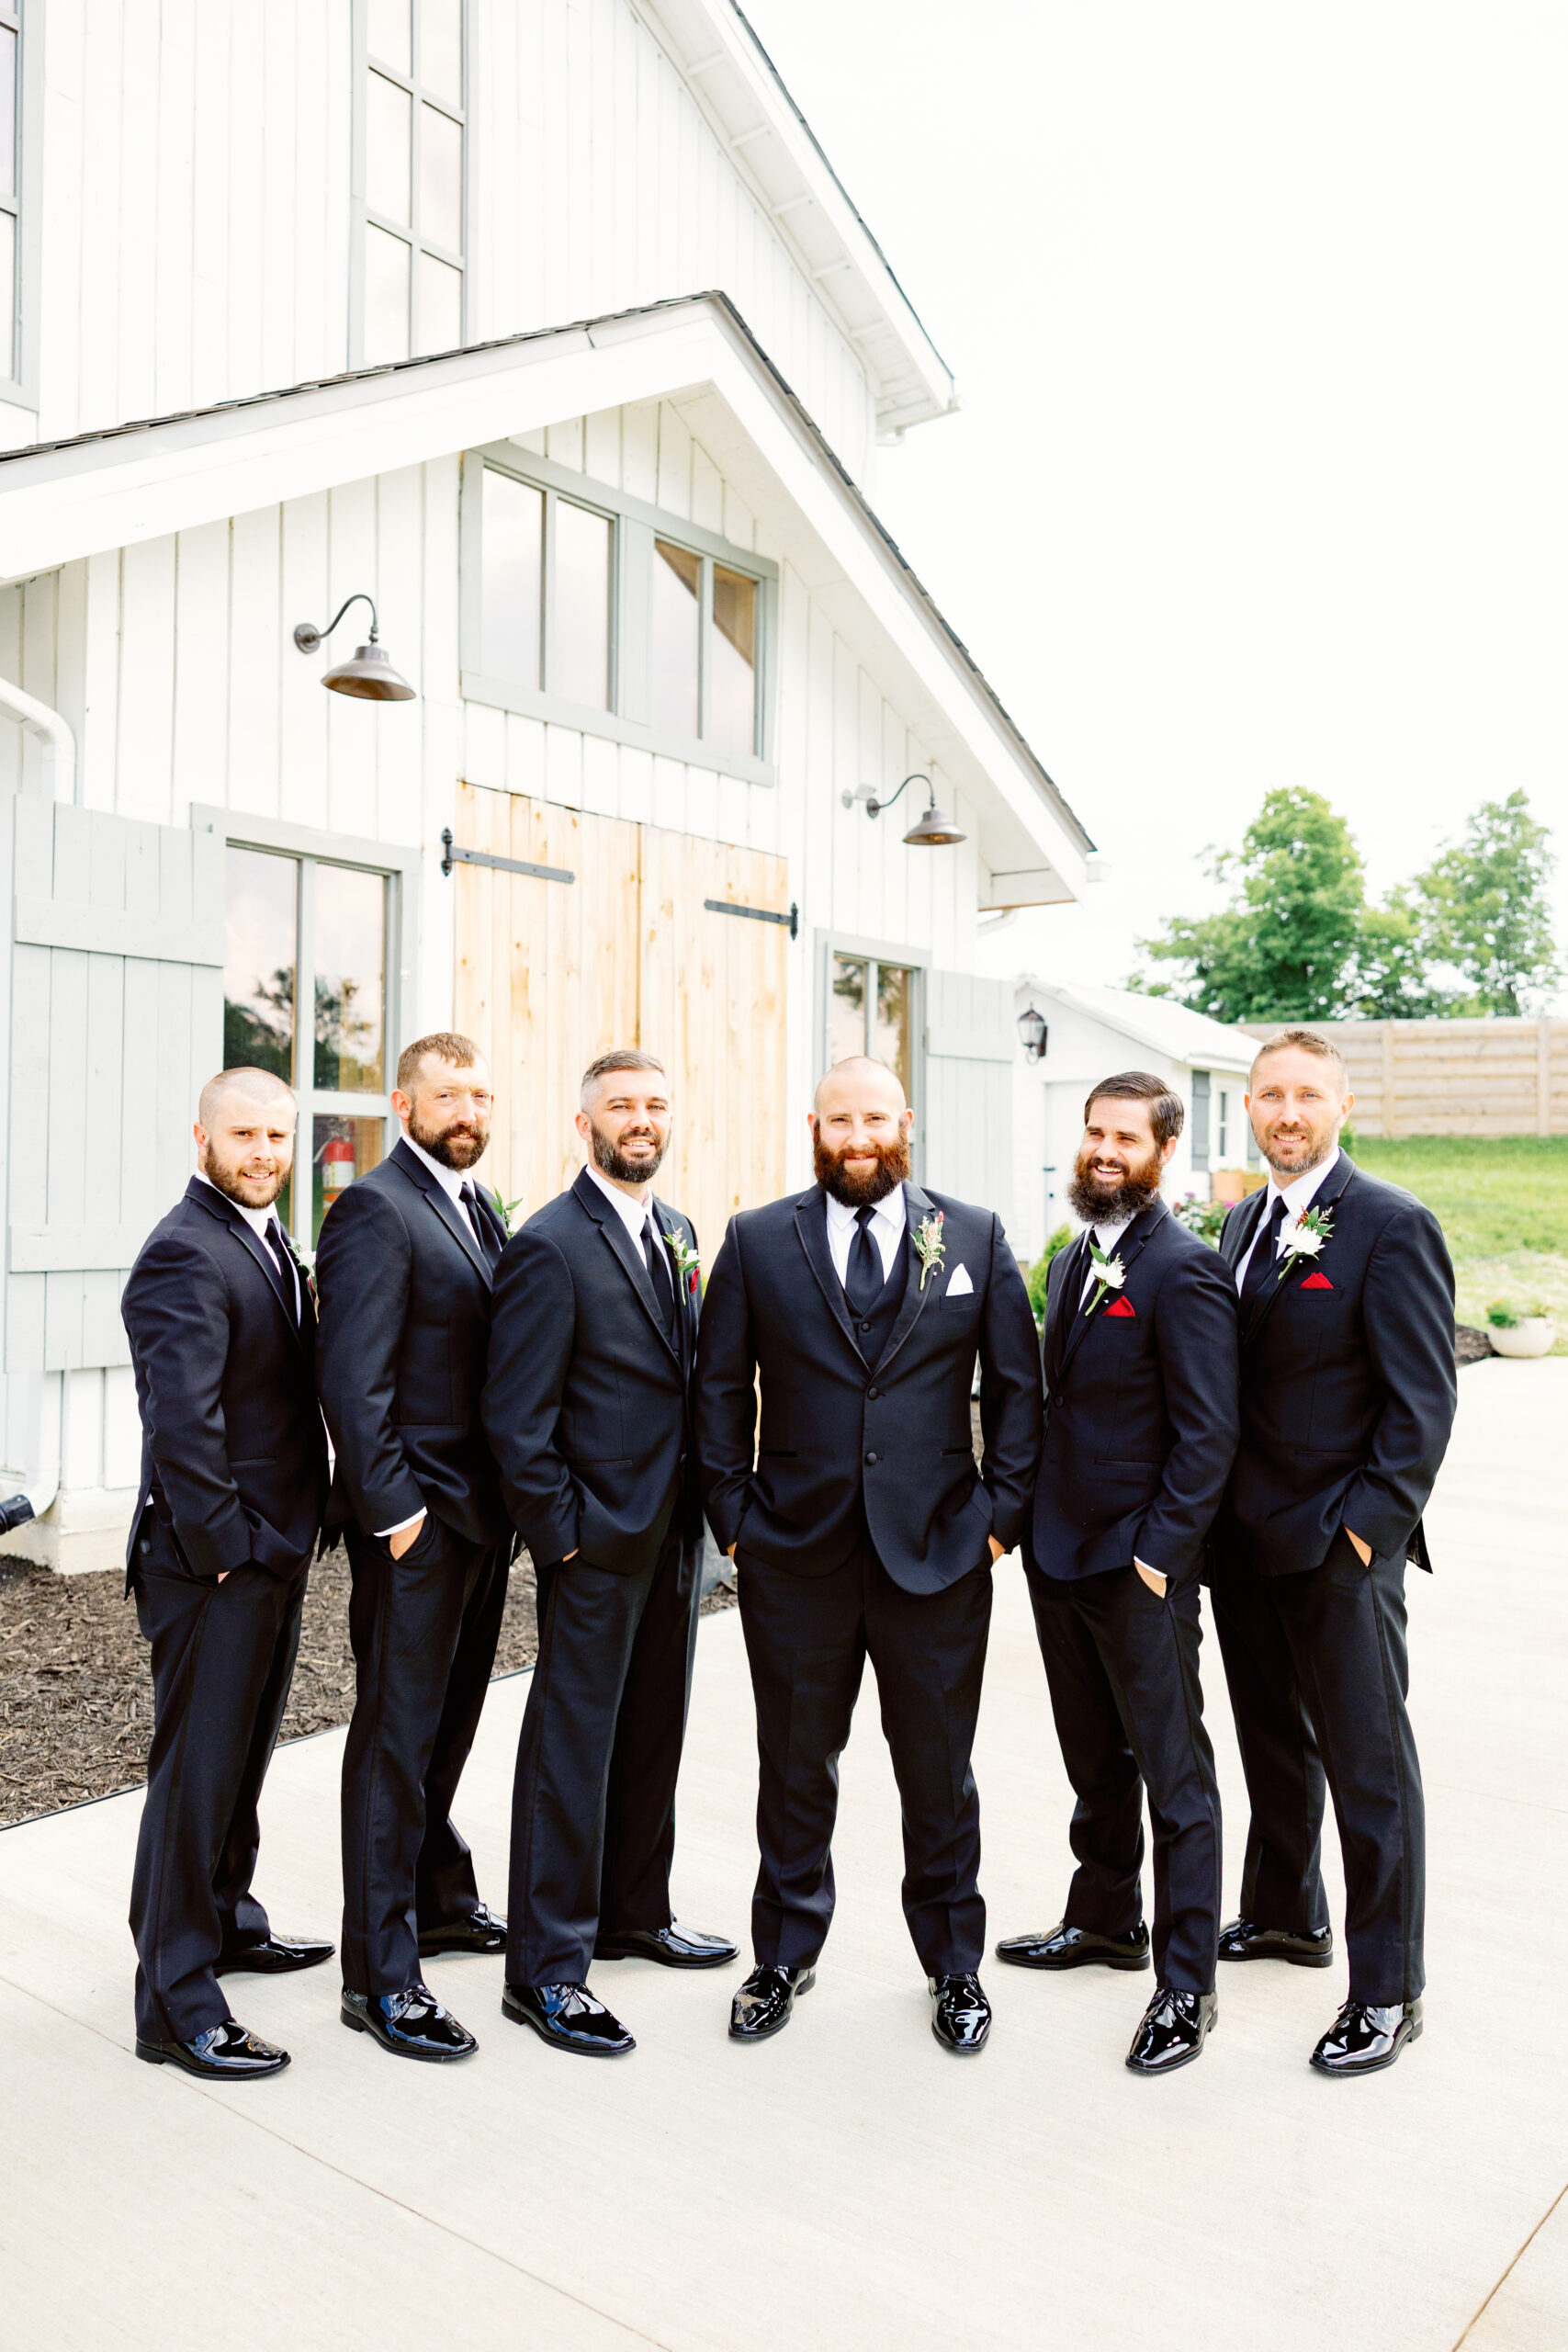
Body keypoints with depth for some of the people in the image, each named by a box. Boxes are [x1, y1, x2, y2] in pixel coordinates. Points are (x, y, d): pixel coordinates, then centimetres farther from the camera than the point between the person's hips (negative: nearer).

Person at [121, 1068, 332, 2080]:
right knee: (197, 1769, 2)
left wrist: (286, 1536, 12)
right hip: (212, 1564, -9)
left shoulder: (270, 1238, 11)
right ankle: (177, 2004, 15)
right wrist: (222, 1549, -20)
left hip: (275, 1552, 10)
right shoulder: (185, 1254, -19)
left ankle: (224, 1920, 42)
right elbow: (180, 1422, -25)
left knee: (245, 1752, 23)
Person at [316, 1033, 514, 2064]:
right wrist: (392, 1508, -20)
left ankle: (439, 1897, 39)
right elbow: (353, 1379, -19)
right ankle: (380, 1974, 12)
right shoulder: (376, 1208, -14)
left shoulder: (480, 1209, 13)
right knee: (397, 1736, 1)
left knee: (448, 1721, 21)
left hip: (483, 1515, 8)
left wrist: (511, 1496, 10)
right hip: (416, 1520, -8)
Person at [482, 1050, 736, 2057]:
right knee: (572, 1747, 2)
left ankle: (636, 1913, 37)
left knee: (653, 1735, 19)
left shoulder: (678, 1232, 10)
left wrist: (702, 1503, 11)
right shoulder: (550, 1246, -15)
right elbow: (515, 1417, -16)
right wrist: (563, 1535, -16)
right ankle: (546, 1972, 15)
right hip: (595, 1542, -8)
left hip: (675, 1532, 8)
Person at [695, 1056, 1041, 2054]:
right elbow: (720, 1387, 5)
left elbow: (1017, 1388, 5)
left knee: (939, 1773, 13)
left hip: (938, 1557, 0)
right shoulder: (756, 1241, 2)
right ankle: (784, 1957, 35)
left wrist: (1000, 1514, -1)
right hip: (794, 1558, 1)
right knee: (796, 1768, 14)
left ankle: (954, 1964, 33)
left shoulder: (977, 1238, 2)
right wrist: (735, 1516, 0)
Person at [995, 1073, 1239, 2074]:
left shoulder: (1184, 1270, -15)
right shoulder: (1072, 1263, 11)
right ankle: (1107, 1920, 39)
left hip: (1141, 1569, -8)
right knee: (1095, 1763, 22)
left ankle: (1187, 1987, 16)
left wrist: (1157, 1554, -19)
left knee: (1176, 1777, 4)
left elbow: (1209, 1434, -18)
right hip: (1059, 1557, 8)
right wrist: (1033, 1522, 13)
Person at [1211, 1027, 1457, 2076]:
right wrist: (1219, 1511, 9)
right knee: (1273, 1742, 21)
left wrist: (1367, 1526, -18)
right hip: (1245, 1538, 7)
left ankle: (1388, 1990, 20)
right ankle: (1287, 1914, 41)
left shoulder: (1392, 1226, -13)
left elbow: (1424, 1399, -15)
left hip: (1340, 1549, -7)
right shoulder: (1246, 1221, 10)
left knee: (1368, 1766, 5)